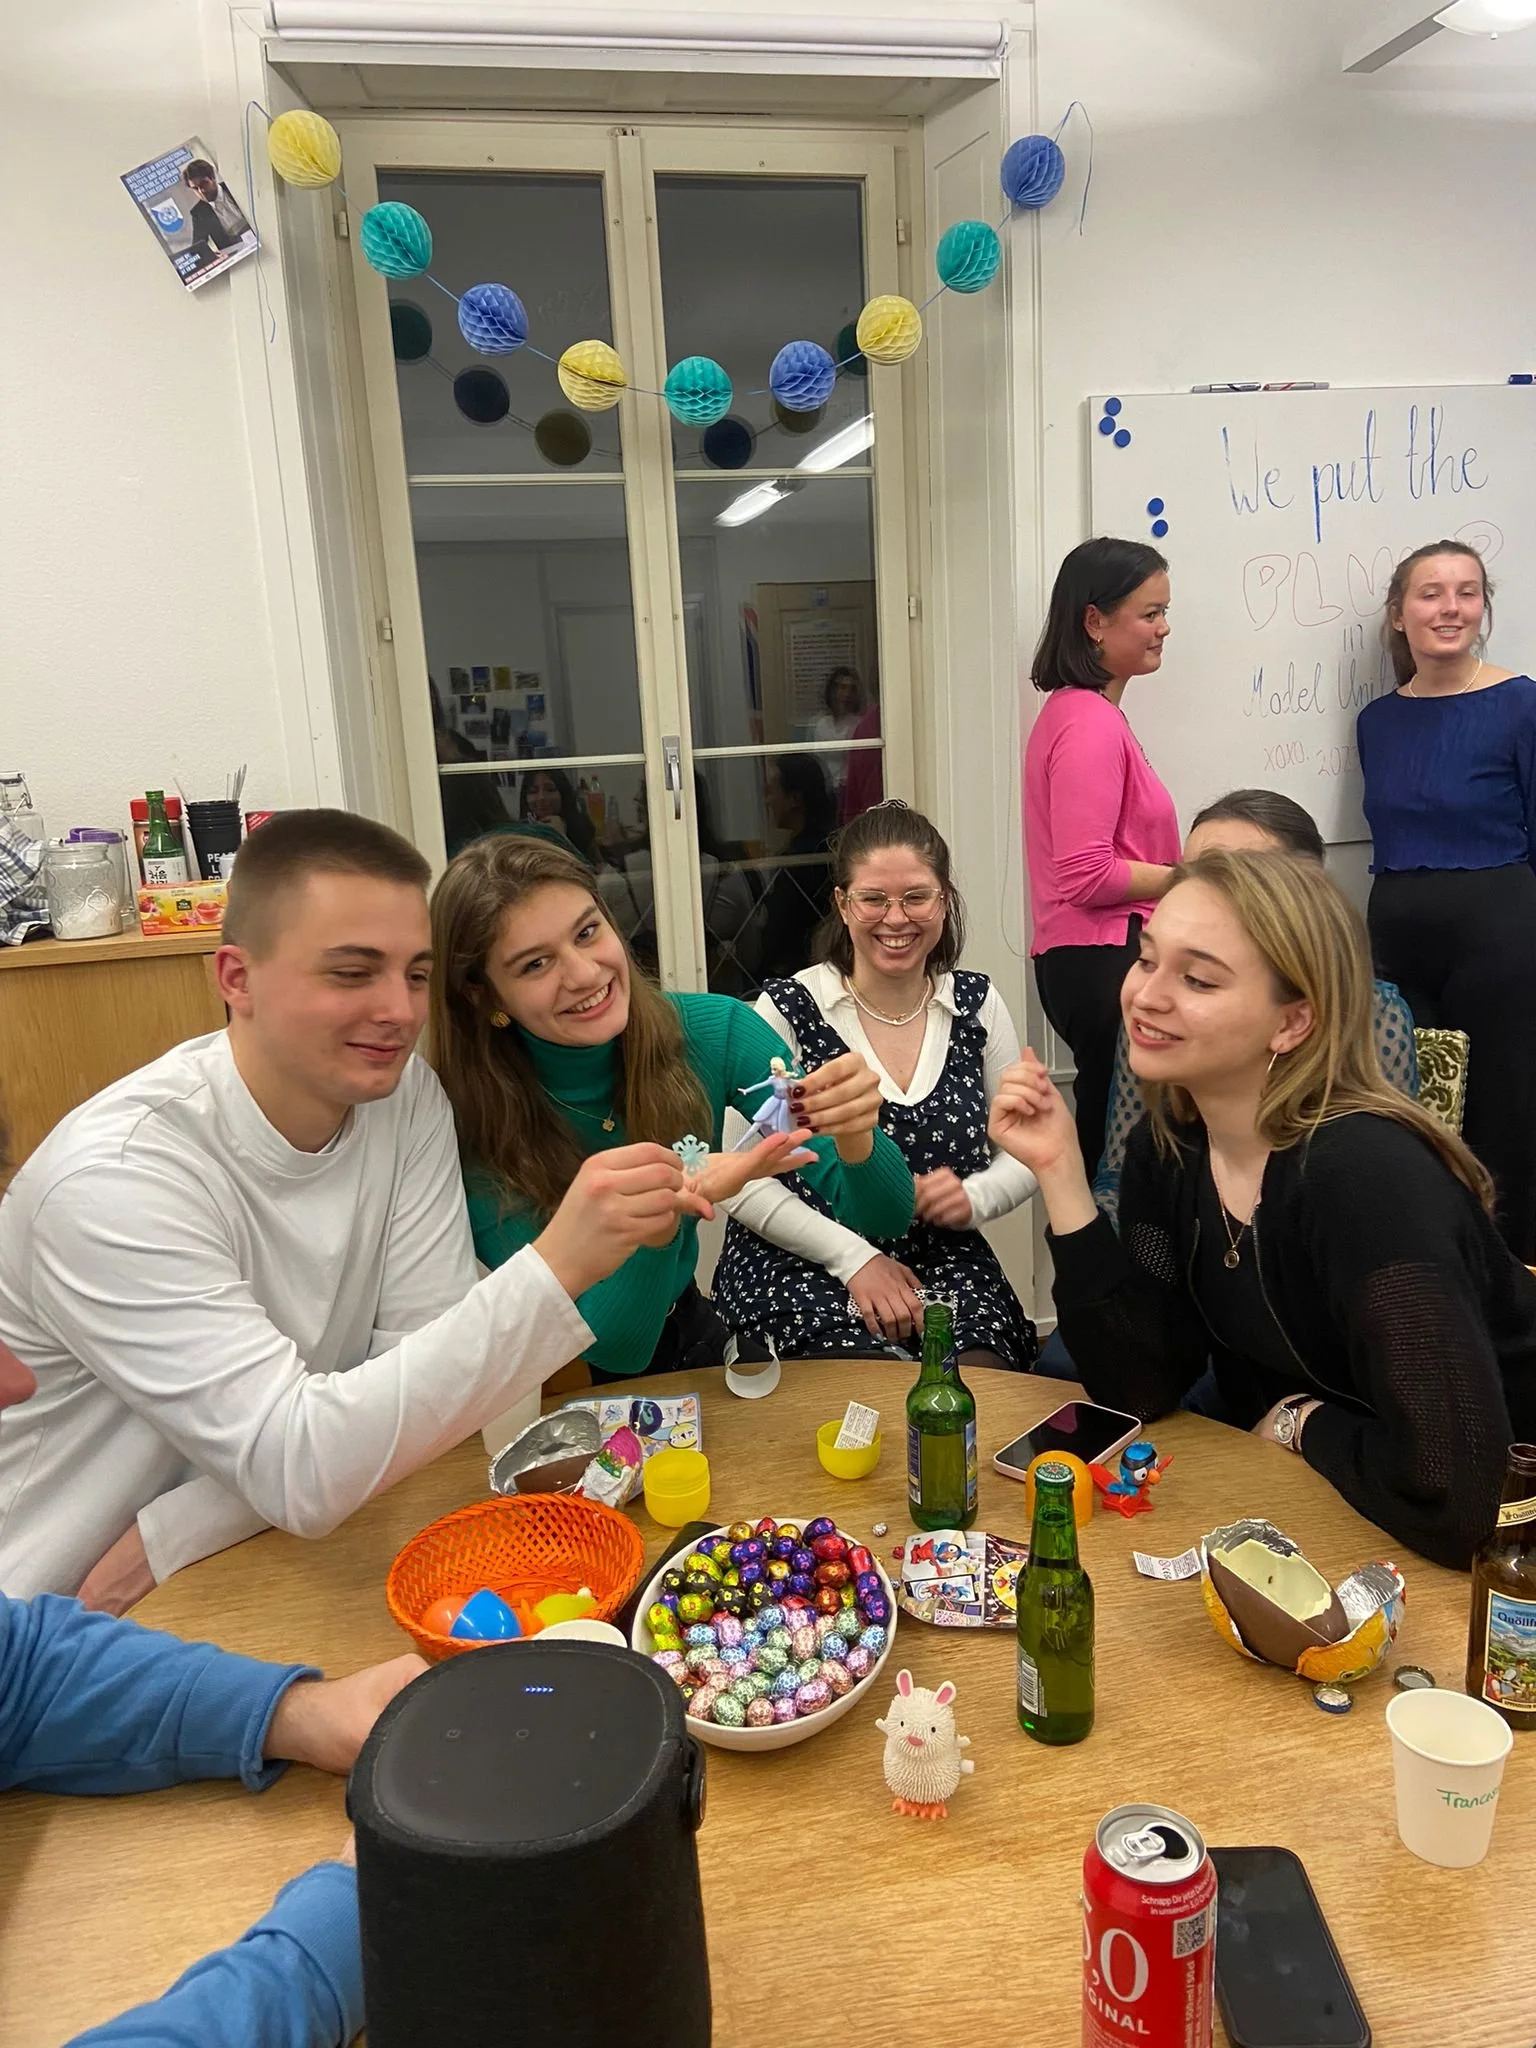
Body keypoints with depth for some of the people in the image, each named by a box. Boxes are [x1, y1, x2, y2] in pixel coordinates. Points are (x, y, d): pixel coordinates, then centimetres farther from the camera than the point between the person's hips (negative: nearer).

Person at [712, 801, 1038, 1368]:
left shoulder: (978, 1004, 5)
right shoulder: (788, 1012, -7)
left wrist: (974, 1197, -12)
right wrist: (854, 1258, -17)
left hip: (946, 1263, 3)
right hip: (802, 1264, -2)